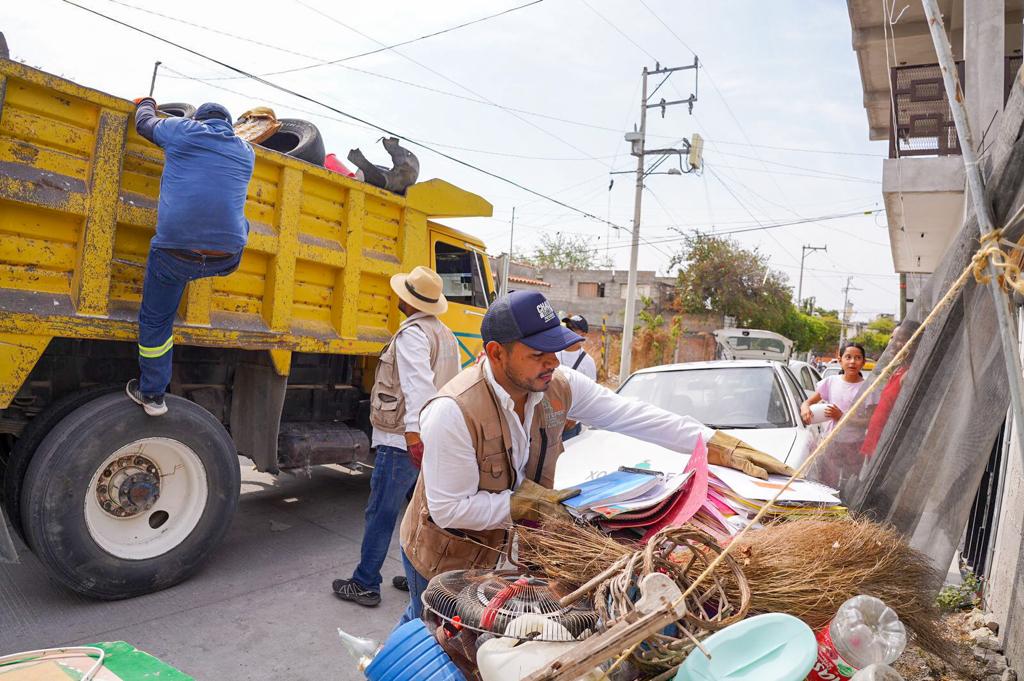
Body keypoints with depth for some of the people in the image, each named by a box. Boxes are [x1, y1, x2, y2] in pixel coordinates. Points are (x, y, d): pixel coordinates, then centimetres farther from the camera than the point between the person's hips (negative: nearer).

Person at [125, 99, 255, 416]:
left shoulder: (182, 130, 8)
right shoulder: (246, 151, 15)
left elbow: (145, 124, 28)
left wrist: (146, 103, 49)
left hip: (175, 252, -1)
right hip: (226, 256, 2)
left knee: (156, 320, 17)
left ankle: (152, 394, 26)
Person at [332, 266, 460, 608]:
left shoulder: (412, 333, -14)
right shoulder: (447, 335, 13)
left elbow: (417, 386, -26)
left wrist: (413, 433, -32)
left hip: (402, 441, -9)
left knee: (381, 513, 3)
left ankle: (365, 584, 13)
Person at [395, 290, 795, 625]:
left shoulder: (558, 385, -16)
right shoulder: (454, 412, -34)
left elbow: (634, 416, -14)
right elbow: (448, 508, -27)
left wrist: (721, 448, -16)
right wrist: (518, 504, -28)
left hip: (502, 549, 5)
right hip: (444, 557, -4)